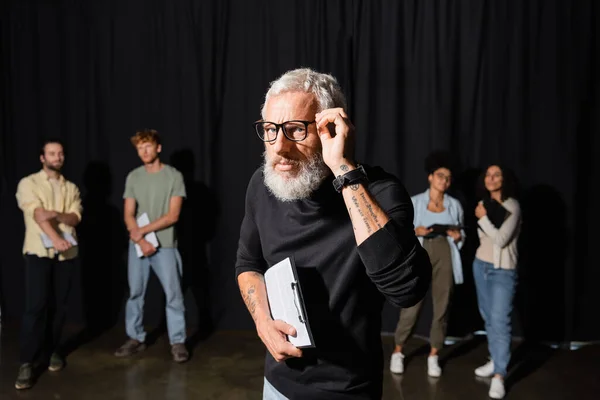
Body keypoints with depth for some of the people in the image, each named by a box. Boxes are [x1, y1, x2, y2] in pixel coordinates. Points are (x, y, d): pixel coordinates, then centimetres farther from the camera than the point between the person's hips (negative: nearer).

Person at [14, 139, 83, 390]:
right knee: (36, 306, -8)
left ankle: (51, 350, 23)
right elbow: (37, 214, -14)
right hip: (38, 251, -4)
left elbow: (76, 217, 1)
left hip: (66, 253, 4)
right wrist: (56, 238, -28)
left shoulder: (71, 188, 14)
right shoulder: (28, 183, 1)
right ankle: (27, 362, -1)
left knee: (59, 305, 8)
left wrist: (56, 214, -21)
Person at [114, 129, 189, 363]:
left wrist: (143, 230, -12)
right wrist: (140, 240, -11)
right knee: (135, 293, 10)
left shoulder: (174, 176, -4)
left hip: (165, 245, -3)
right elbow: (129, 215, 3)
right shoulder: (133, 177, 6)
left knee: (173, 294, -2)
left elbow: (173, 216, -9)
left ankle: (177, 342, 9)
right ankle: (136, 338, 24)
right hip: (137, 245, 4)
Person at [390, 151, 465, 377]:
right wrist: (415, 231, -16)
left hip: (445, 257, 2)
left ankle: (433, 356, 20)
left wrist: (458, 236, -7)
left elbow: (461, 234, 15)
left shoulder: (455, 205, 9)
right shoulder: (414, 202, 2)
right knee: (411, 308, -2)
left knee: (442, 307, 4)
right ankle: (397, 353, 16)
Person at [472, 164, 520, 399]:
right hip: (481, 266, 7)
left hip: (503, 271, -6)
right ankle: (495, 361, 27)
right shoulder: (483, 203, 7)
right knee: (488, 317, 13)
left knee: (500, 321, -11)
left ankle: (499, 376, -8)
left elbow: (500, 239, -20)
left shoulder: (512, 207, -13)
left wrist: (482, 218, -14)